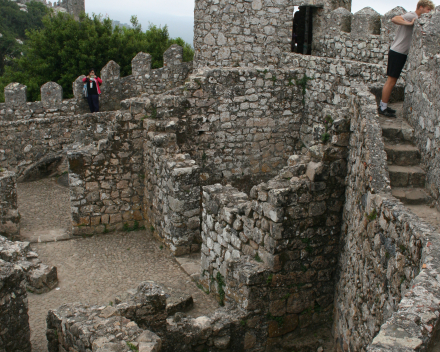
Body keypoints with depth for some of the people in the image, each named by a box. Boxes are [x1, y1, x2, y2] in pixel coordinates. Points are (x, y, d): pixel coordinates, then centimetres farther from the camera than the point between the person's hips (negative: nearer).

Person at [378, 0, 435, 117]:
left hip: (401, 53, 10)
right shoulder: (412, 16, -12)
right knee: (391, 81, -6)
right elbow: (394, 19, -27)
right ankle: (383, 108, -2)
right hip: (397, 53, -10)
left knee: (391, 81, 12)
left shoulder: (415, 18, 20)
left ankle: (383, 105, 18)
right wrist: (409, 23, -35)